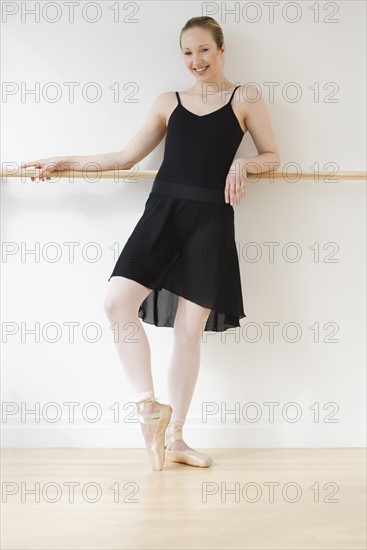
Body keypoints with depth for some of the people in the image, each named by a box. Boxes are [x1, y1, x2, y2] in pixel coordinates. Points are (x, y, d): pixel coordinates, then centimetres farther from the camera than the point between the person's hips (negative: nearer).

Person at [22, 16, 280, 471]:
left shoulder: (245, 98, 9)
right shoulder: (168, 103, 15)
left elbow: (272, 156, 11)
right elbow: (125, 157, 17)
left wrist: (242, 164, -10)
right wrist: (63, 162, 15)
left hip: (210, 218, -2)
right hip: (163, 211, 2)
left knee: (189, 328, -1)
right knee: (118, 300, -18)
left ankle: (174, 437, 12)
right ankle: (148, 404, -2)